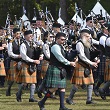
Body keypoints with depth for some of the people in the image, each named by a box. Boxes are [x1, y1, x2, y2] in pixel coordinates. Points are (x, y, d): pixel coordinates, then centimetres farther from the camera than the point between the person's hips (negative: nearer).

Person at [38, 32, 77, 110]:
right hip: (54, 69, -10)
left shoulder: (60, 47, 19)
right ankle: (42, 103, 0)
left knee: (62, 87, 4)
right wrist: (69, 63, -10)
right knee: (54, 87, -11)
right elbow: (60, 58, -18)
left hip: (60, 70, 10)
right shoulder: (55, 47, -13)